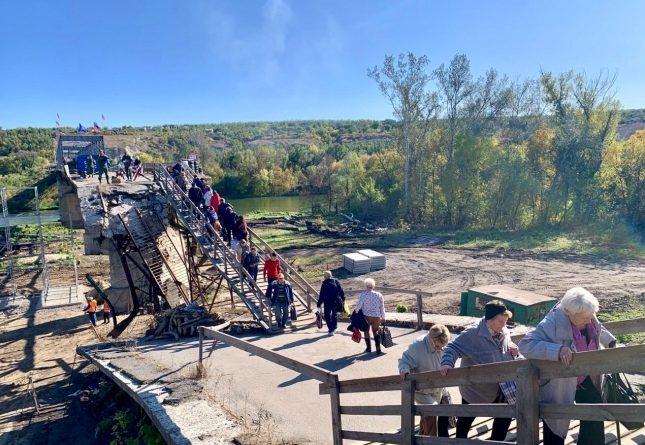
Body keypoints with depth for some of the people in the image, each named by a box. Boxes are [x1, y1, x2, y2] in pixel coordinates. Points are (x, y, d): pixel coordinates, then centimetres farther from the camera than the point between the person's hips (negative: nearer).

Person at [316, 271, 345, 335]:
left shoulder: (324, 284, -11)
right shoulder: (336, 282, 0)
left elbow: (321, 296, -10)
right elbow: (342, 291, 4)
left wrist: (319, 305, -5)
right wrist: (343, 299, 16)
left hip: (328, 303, -4)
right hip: (337, 302, 4)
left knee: (327, 316, 10)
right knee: (334, 314, 23)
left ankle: (331, 330, 5)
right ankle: (334, 328, 31)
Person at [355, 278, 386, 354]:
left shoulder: (363, 294, -12)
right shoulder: (379, 295, 0)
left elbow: (359, 305, -12)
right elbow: (382, 307, 6)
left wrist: (355, 312, 5)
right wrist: (383, 317, 16)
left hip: (366, 316, -2)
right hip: (376, 316, 3)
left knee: (366, 331, 18)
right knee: (376, 332, 17)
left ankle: (369, 348, 26)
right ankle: (378, 349, 7)